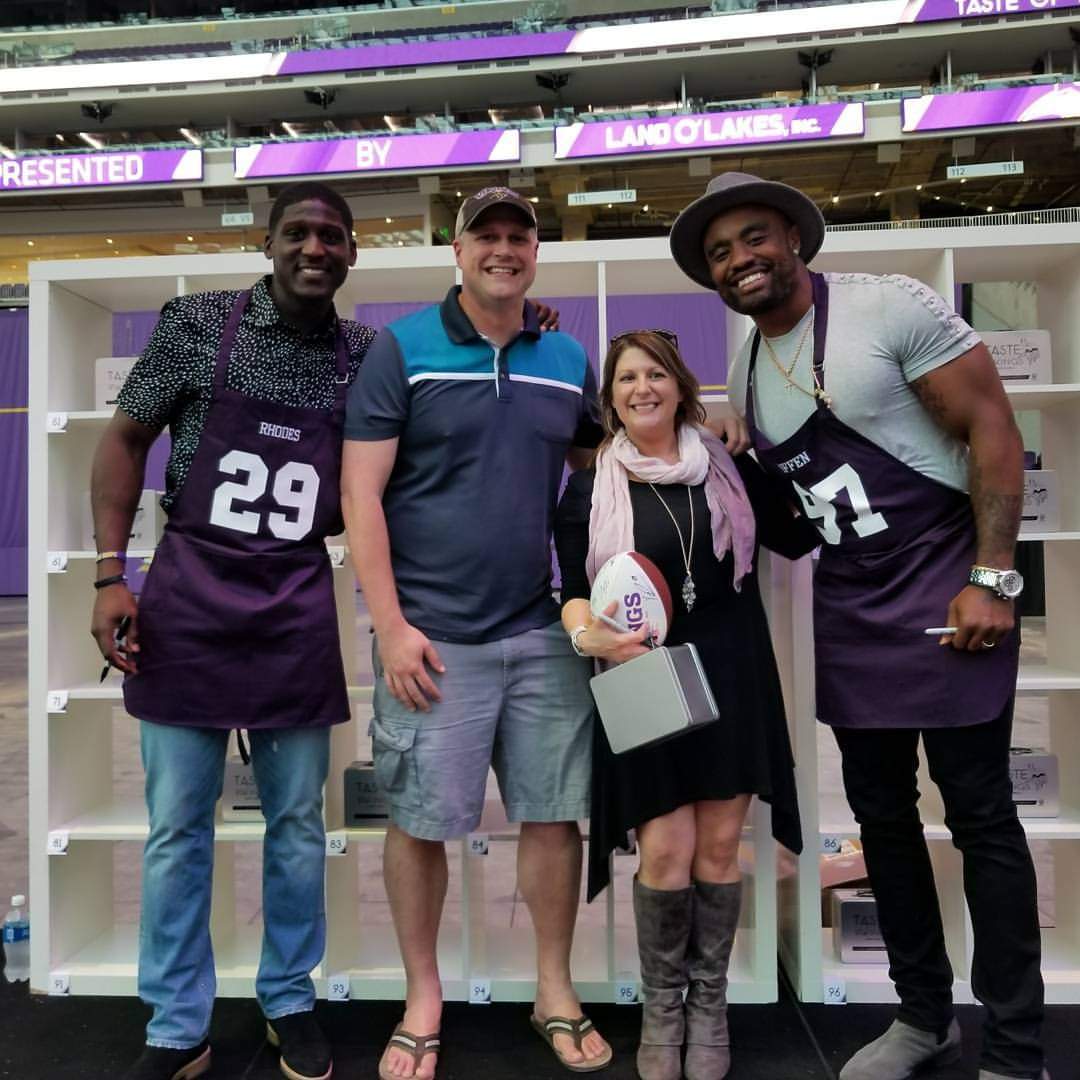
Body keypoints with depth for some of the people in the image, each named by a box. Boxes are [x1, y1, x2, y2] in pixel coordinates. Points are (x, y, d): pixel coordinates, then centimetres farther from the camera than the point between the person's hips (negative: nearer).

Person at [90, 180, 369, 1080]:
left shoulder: (365, 355, 6)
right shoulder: (199, 322, 1)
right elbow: (125, 439, 4)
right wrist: (111, 575, -3)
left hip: (299, 613, 2)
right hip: (188, 599, -1)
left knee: (298, 826, 11)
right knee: (177, 831, 8)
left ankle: (291, 1003, 32)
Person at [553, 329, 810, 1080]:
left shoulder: (728, 467, 5)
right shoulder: (589, 487, 0)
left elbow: (798, 536, 9)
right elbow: (571, 589, -1)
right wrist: (586, 633, -22)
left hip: (732, 677, 2)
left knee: (719, 848, 7)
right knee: (665, 852, -3)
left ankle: (709, 1002, 29)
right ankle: (662, 1006, 24)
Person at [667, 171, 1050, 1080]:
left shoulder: (890, 306, -10)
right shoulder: (745, 374, 9)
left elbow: (993, 431, -12)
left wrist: (991, 578, -18)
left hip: (945, 588, -6)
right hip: (847, 611, 6)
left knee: (980, 816, 1)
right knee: (882, 814, 13)